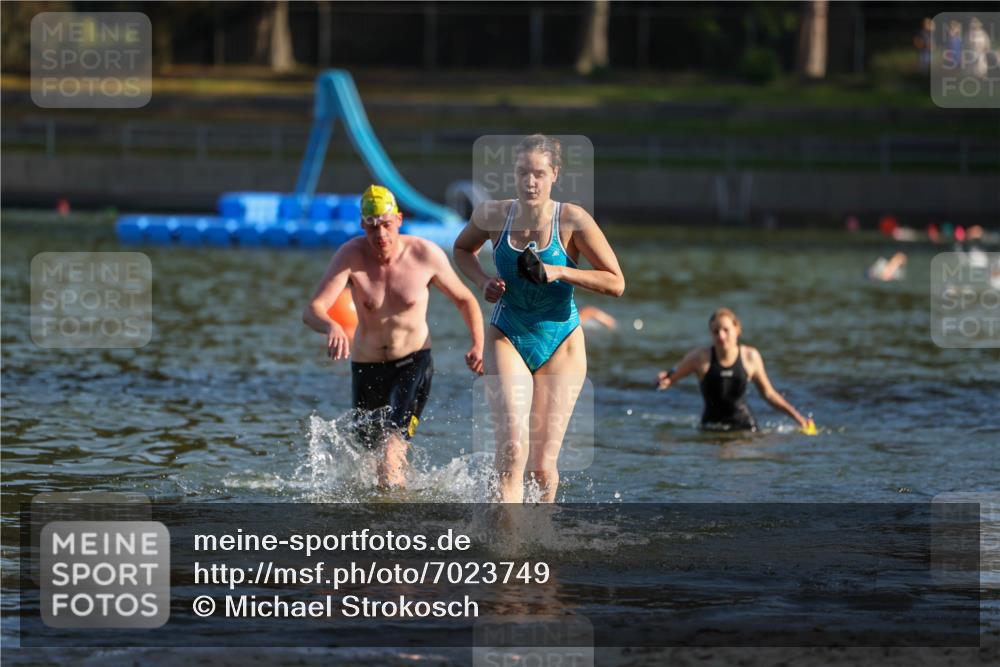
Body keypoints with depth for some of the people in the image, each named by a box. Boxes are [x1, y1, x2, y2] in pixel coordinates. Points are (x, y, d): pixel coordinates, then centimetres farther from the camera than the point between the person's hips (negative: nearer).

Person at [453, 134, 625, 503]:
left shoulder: (573, 220, -14)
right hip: (506, 338, 1)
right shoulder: (492, 215, -8)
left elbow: (615, 283, -12)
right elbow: (462, 249, 15)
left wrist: (559, 272, -23)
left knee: (543, 466, 3)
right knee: (512, 449, -20)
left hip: (559, 344, 0)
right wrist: (483, 280, -5)